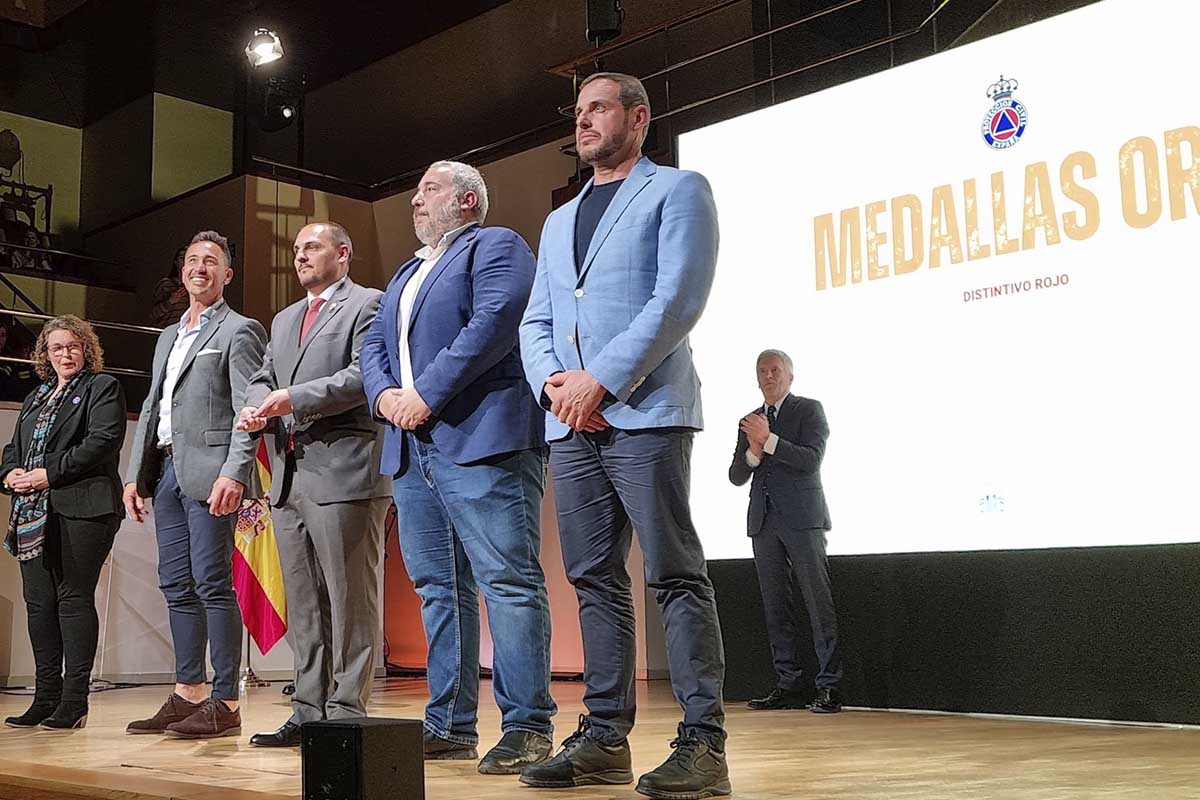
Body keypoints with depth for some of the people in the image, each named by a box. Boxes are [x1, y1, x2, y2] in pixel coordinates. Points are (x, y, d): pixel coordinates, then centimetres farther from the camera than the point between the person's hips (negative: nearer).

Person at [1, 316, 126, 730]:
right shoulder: (36, 398, 26)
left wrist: (50, 474, -14)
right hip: (35, 512, 7)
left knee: (74, 598, -8)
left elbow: (101, 442, -10)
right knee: (39, 602, 5)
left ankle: (74, 701, -5)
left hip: (81, 507, -7)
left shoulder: (102, 387, 4)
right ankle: (45, 699, 10)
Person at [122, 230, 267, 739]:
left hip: (208, 472, -8)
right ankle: (188, 694, 16)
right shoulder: (169, 337, 24)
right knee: (176, 585, 9)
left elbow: (247, 410, -11)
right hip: (167, 470, 8)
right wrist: (136, 474, 15)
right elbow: (151, 408, 23)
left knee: (212, 584, -9)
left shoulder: (239, 331, -1)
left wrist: (234, 473, -22)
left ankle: (225, 704, -6)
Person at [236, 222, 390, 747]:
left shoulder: (368, 305, 0)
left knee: (349, 599, -4)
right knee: (303, 603, 10)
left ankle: (347, 713, 0)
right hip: (289, 476, 8)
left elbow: (364, 375, -13)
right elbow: (263, 378, 22)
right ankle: (310, 711, 17)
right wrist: (256, 406, -1)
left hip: (344, 473, -8)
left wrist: (294, 399, -17)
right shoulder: (285, 320, 26)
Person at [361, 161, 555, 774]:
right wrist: (384, 395, 0)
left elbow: (494, 321, -14)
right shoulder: (406, 274, 29)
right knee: (438, 588, 8)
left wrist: (427, 393, -16)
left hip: (480, 441, -9)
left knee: (508, 582, -10)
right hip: (411, 449, 9)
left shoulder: (495, 246, 3)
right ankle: (450, 725, 14)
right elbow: (373, 347, 22)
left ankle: (527, 727, -7)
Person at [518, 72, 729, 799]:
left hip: (644, 412, -6)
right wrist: (553, 382, -3)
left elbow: (680, 298, -9)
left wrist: (602, 379, -15)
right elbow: (536, 321, 19)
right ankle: (605, 739, 12)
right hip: (570, 423, 7)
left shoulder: (678, 191, 5)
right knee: (595, 579, 6)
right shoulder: (558, 221, 25)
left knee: (676, 574, -7)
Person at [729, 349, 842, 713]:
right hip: (764, 520, 5)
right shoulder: (749, 421, 18)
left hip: (801, 519, -5)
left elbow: (811, 459, -11)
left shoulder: (809, 410, 4)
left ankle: (829, 686, -6)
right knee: (776, 606, 5)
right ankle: (789, 685, 9)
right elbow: (736, 476, 11)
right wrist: (753, 451, -8)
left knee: (818, 601, -7)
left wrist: (768, 440, -18)